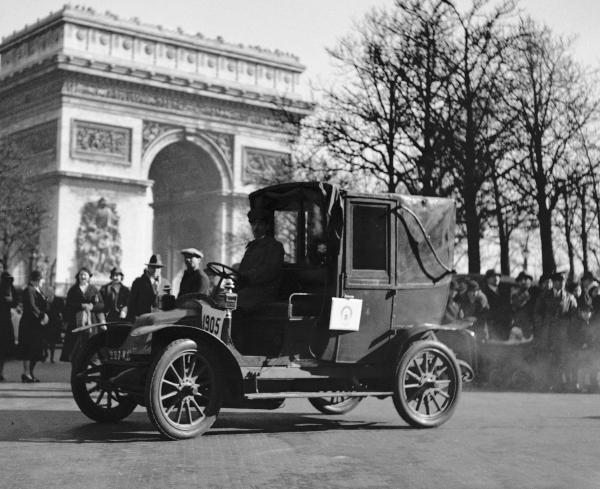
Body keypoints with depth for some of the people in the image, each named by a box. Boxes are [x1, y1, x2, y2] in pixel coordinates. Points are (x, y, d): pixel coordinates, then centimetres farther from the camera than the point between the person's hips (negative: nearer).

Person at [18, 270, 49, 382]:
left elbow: (44, 306, 16)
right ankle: (26, 373, -3)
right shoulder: (29, 290, -10)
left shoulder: (39, 291, 18)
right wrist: (42, 316, -18)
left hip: (38, 324, 9)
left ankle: (30, 373, 13)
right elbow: (31, 306, -20)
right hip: (29, 324, -9)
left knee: (36, 349, 7)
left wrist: (44, 316, -3)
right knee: (29, 348, -7)